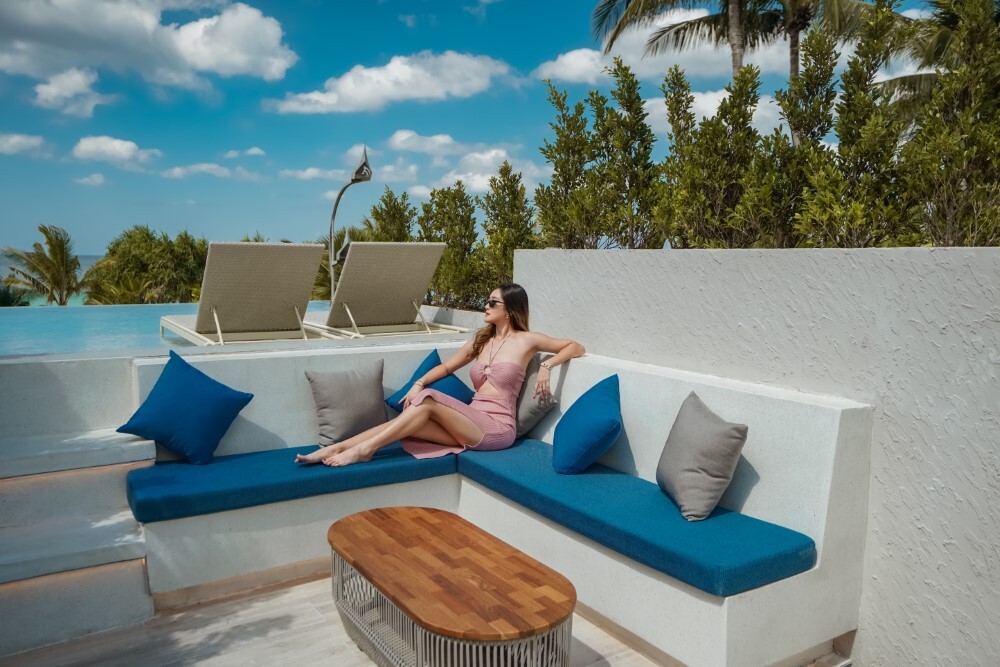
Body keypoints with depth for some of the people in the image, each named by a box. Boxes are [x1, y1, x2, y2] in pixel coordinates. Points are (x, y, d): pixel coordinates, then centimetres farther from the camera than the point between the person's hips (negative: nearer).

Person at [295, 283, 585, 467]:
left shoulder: (526, 340, -1)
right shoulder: (481, 340, 17)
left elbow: (576, 347, 3)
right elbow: (446, 367, 22)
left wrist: (547, 366, -14)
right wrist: (419, 383, 3)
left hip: (497, 428, -6)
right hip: (472, 423, 6)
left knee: (428, 401, -25)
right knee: (409, 420, -19)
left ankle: (364, 449, -25)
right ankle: (337, 448, -23)